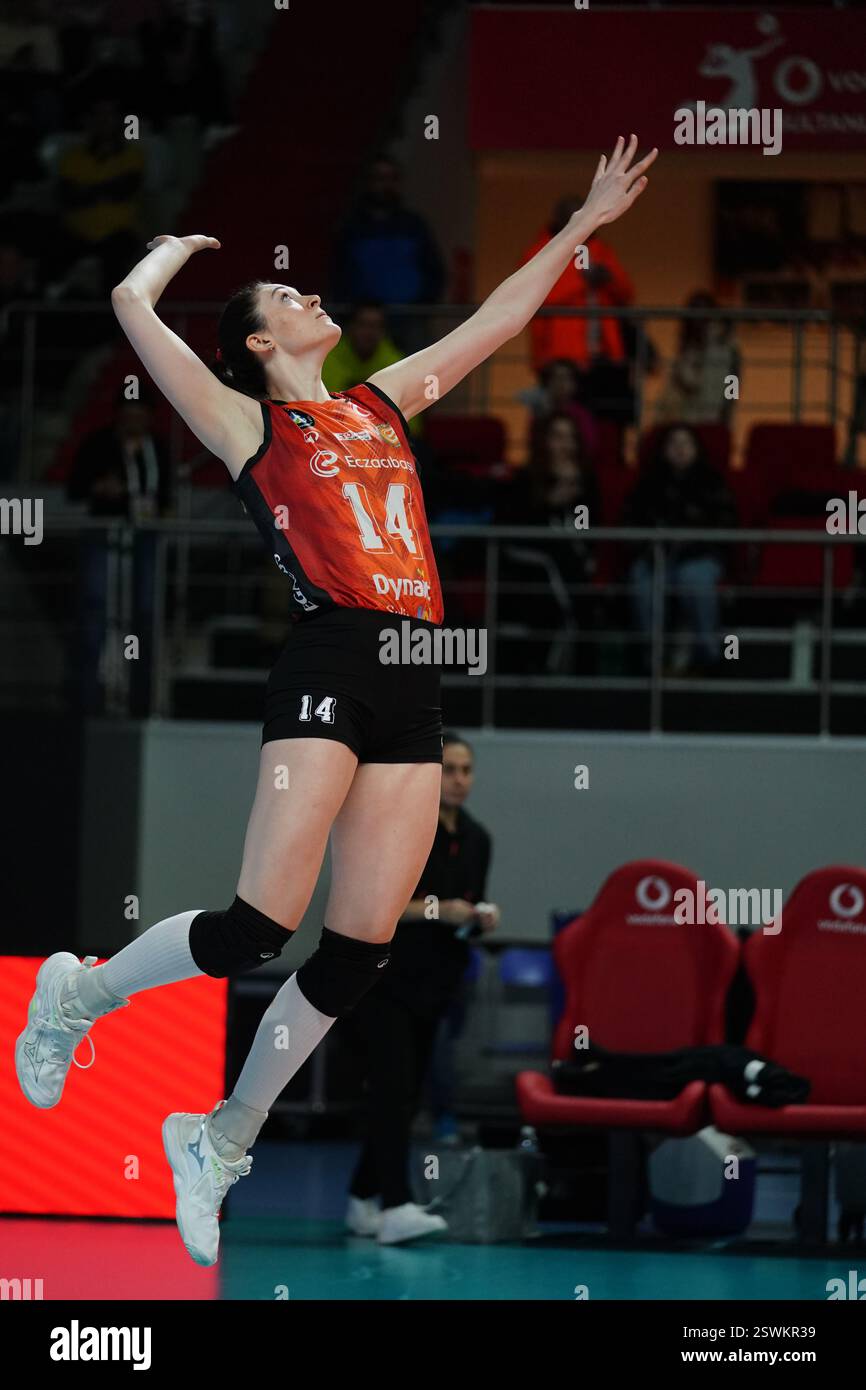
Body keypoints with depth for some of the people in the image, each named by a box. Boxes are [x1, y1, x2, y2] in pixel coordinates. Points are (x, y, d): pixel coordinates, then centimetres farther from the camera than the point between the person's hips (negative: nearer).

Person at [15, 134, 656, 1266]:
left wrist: (585, 223, 30)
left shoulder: (382, 404, 23)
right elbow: (131, 304, 0)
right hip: (329, 665, -6)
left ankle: (222, 1139, 14)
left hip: (416, 683, 6)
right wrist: (181, 247, 21)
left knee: (360, 949, 1)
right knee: (261, 926, -13)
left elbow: (495, 322, 30)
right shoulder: (250, 424, 7)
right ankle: (76, 996, 11)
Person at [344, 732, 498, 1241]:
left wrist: (481, 920, -6)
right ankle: (395, 1206, -26)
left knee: (407, 1091, 9)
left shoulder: (476, 839, 7)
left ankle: (364, 1199, 22)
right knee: (394, 1083, -18)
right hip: (379, 976, -7)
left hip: (434, 984, 7)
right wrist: (433, 908, -25)